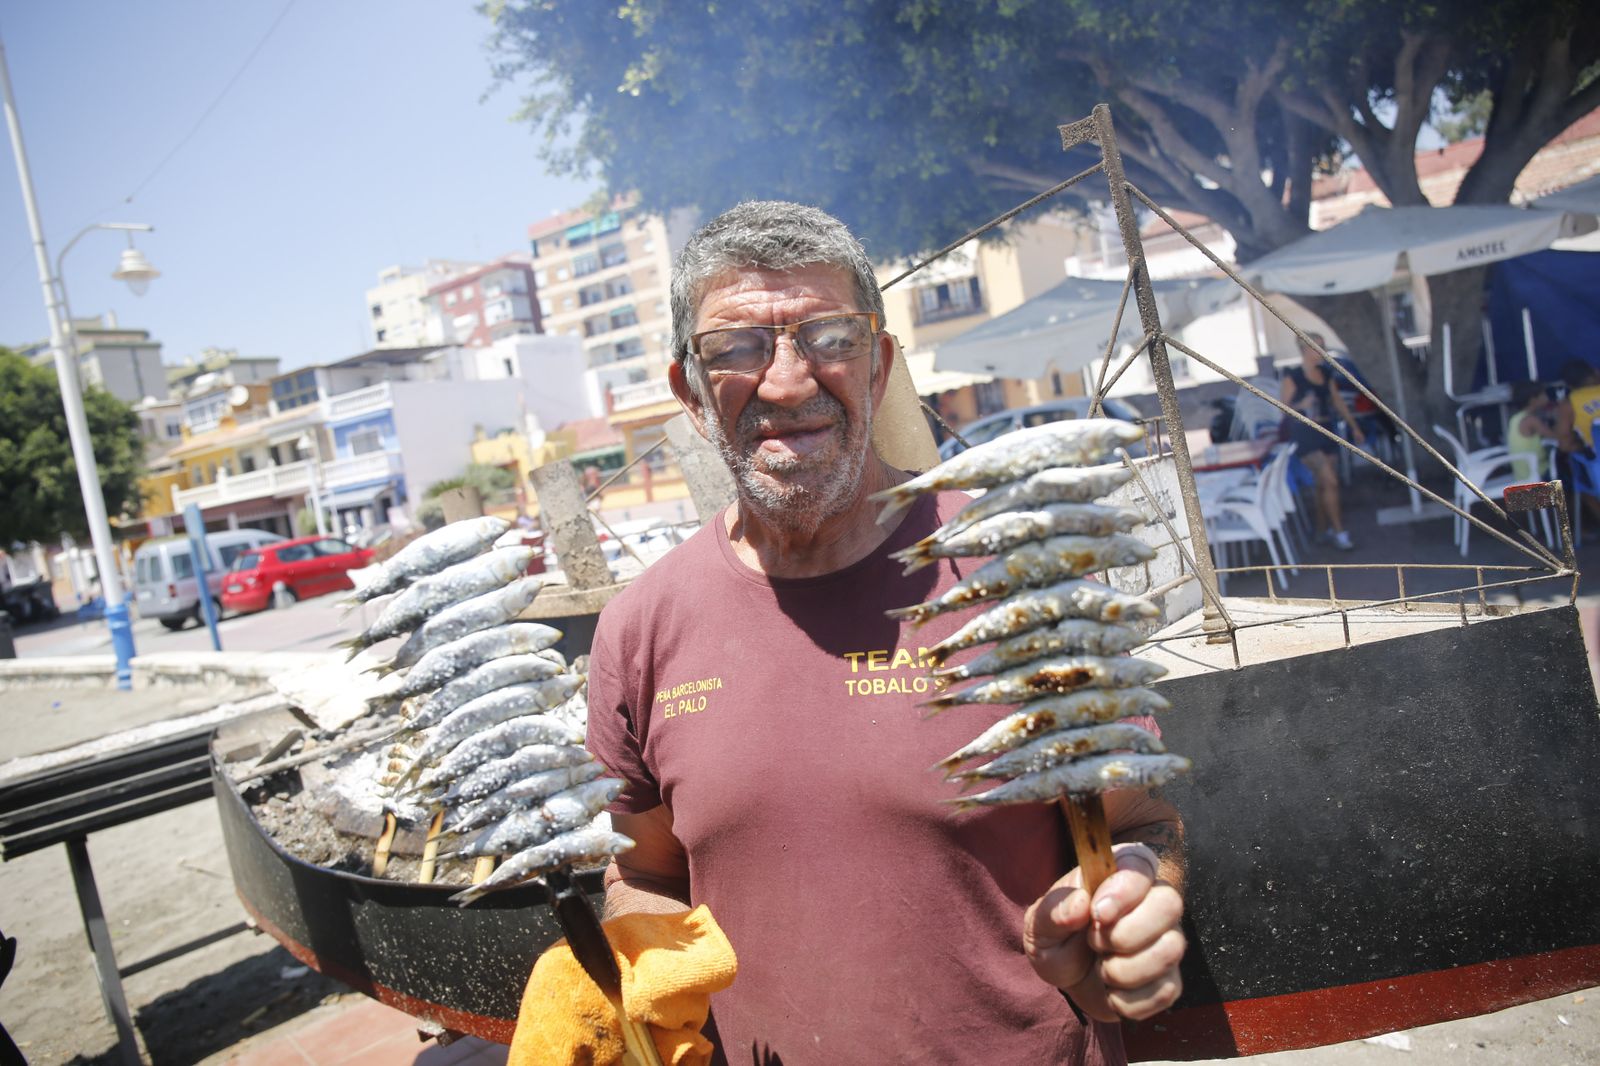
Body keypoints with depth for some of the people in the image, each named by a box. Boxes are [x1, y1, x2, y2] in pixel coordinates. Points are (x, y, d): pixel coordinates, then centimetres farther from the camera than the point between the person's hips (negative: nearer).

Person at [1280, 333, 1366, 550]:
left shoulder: (1326, 374, 9)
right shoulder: (1292, 378, -10)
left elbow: (1338, 401, 18)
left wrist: (1354, 427, 21)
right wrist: (1301, 406, -25)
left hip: (1326, 431, 6)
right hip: (1305, 435, -6)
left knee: (1322, 483, 11)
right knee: (1330, 481, -13)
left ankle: (1323, 528, 24)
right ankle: (1339, 532, -6)